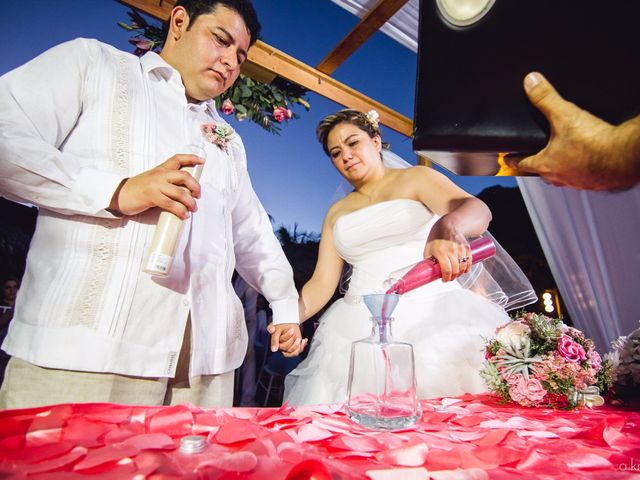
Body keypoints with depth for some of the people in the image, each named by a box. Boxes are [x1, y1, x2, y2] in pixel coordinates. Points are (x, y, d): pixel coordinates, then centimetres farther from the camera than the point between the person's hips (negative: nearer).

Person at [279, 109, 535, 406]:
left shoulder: (416, 178, 5)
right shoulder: (337, 213, 16)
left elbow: (478, 209, -13)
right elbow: (322, 283, 10)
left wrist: (448, 228, -36)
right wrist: (291, 317, -9)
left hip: (431, 314, -2)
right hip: (361, 326, 3)